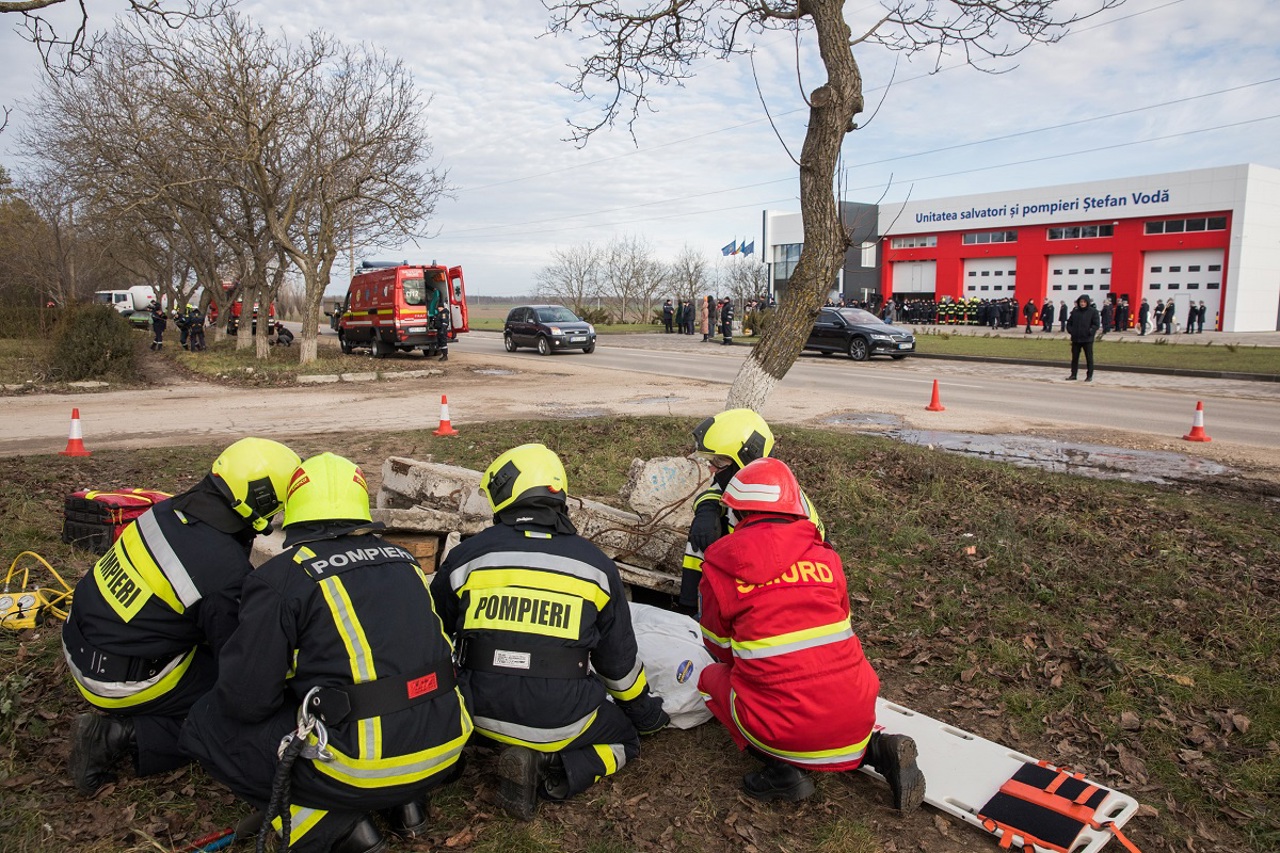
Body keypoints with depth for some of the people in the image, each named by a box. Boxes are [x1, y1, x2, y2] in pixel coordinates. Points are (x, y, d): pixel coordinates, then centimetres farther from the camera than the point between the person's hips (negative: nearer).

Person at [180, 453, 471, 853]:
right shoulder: (402, 560, 10)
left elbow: (247, 699, -7)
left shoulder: (281, 576, -6)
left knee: (207, 726, 12)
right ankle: (406, 801, 18)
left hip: (359, 770, -6)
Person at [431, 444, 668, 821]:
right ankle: (552, 772, -6)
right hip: (562, 722, -2)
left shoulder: (467, 555, -2)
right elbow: (619, 659, 7)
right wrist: (645, 712, 27)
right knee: (625, 737, 24)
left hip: (483, 715, 3)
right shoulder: (594, 564, -2)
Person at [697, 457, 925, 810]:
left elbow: (720, 647, 10)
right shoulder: (823, 555, 5)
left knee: (712, 677, 22)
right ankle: (875, 749, 10)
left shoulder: (723, 562, -3)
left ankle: (782, 768, 6)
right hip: (856, 720, 4)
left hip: (786, 730, -4)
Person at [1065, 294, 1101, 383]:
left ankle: (1089, 375, 7)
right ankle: (1073, 374, 17)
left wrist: (1091, 332, -16)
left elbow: (1096, 324, -6)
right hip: (1076, 339, 4)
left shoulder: (1093, 312, -3)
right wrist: (1070, 330, 0)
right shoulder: (1075, 312, 8)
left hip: (1087, 339, -4)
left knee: (1089, 358, 1)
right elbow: (1069, 322, 15)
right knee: (1075, 357, 9)